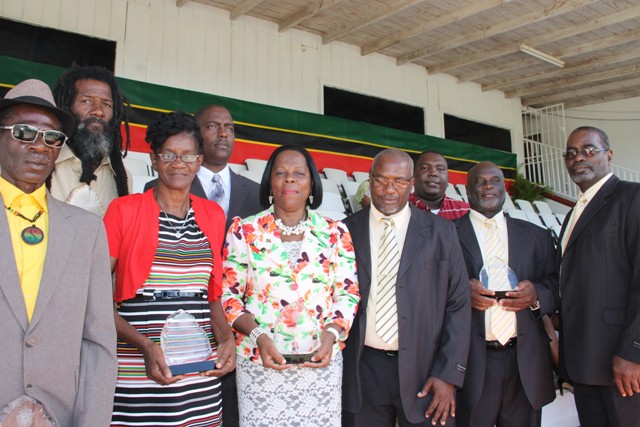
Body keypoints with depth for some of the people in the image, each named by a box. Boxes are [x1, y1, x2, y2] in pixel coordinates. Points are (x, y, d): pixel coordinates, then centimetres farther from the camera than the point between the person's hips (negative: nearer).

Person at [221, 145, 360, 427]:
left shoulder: (336, 233, 4)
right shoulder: (245, 231, 1)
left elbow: (348, 294, 5)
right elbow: (228, 295, 0)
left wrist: (331, 334, -11)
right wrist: (257, 335, -14)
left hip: (322, 361, 1)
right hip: (260, 361, -1)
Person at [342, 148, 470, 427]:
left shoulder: (440, 232, 1)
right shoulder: (347, 231, 2)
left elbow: (458, 303, 0)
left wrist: (448, 374, -6)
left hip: (425, 369, 0)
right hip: (362, 370, 1)